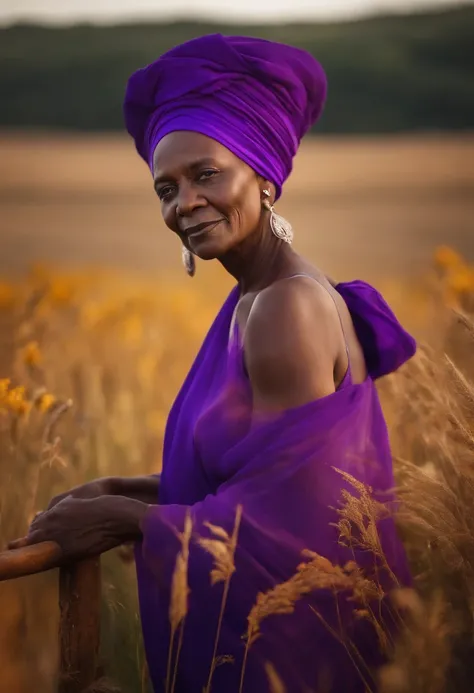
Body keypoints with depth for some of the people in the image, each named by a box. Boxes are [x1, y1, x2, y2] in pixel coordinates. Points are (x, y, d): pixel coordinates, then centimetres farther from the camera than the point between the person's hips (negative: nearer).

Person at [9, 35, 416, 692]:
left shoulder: (289, 308, -22)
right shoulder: (254, 302, 5)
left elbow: (282, 515, -22)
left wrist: (121, 520, -14)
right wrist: (123, 489, 1)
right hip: (252, 620, 8)